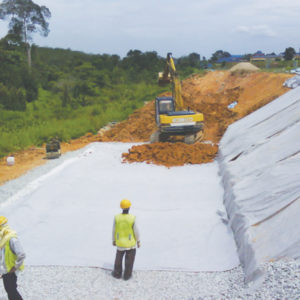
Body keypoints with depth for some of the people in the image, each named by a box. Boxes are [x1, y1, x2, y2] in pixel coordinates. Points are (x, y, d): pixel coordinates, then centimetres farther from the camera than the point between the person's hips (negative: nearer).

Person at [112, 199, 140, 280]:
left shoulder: (116, 217, -18)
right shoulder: (132, 218, -24)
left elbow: (114, 230, -7)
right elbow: (136, 231, -14)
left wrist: (114, 240, 9)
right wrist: (138, 241, 1)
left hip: (120, 243, 1)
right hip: (131, 243, -1)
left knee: (119, 258, 25)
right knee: (129, 260, 20)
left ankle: (117, 274, 39)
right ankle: (127, 275, 32)